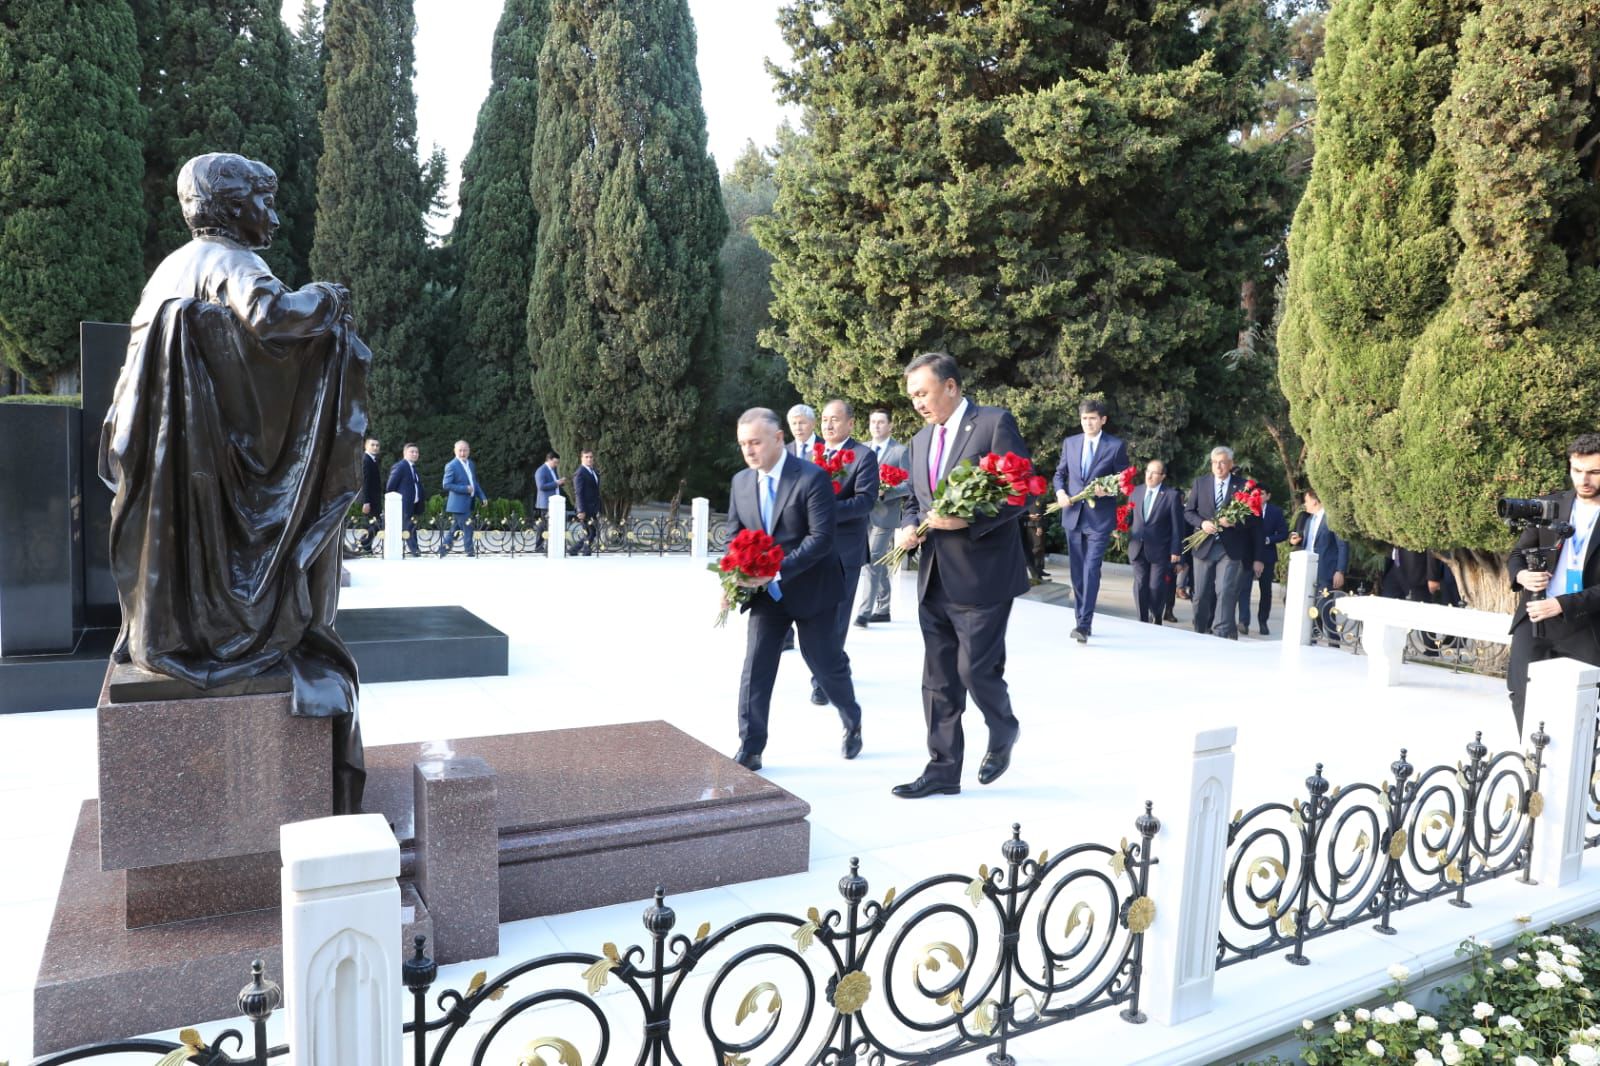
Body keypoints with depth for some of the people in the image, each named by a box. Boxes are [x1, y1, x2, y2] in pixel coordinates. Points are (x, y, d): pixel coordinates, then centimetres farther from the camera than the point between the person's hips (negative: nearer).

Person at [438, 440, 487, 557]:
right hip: (459, 504, -8)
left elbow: (475, 482, 20)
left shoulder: (470, 464, 13)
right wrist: (465, 489, -20)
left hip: (468, 503, 8)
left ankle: (442, 551, 25)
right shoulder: (451, 466, -12)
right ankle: (471, 554, 1)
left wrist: (482, 496, 10)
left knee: (455, 530, 15)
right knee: (467, 529, -7)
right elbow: (446, 485, -16)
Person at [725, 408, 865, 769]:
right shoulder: (740, 482, 2)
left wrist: (778, 570, -29)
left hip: (809, 588, -4)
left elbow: (821, 537, -22)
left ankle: (853, 723, 37)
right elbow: (734, 536, 8)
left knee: (826, 663, 9)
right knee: (755, 668, -3)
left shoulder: (812, 477, -17)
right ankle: (749, 750, 5)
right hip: (765, 592, 4)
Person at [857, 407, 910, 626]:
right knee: (879, 562, 13)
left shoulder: (901, 451, -2)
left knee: (874, 562, -12)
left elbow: (908, 485, -5)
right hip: (864, 513, 5)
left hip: (884, 514, -5)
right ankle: (883, 609, 22)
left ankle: (864, 612, -12)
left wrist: (884, 492, -19)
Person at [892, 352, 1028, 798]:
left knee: (977, 669, -3)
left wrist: (969, 520, -23)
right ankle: (943, 769, 20)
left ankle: (1003, 732, 28)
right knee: (938, 678, 9)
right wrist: (908, 527, 1)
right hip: (935, 577, 7)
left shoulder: (995, 423, -7)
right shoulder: (921, 440, 15)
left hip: (981, 574, -7)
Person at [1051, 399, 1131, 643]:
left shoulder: (1116, 445, -2)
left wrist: (1109, 489, -18)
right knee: (1077, 571, 10)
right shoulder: (1070, 443, 9)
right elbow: (1060, 473, 15)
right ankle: (1082, 620, 20)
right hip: (1073, 515, 4)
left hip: (1099, 517, -4)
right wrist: (1060, 491, -5)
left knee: (1091, 570, -14)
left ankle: (1084, 624, -16)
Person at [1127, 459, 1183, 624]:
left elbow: (1177, 526, -5)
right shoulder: (1136, 491, 9)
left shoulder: (1172, 495, -5)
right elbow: (1129, 516, 15)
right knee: (1140, 586, 5)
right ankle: (1142, 621, 14)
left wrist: (1176, 550, -8)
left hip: (1160, 550, -4)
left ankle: (1156, 619, 20)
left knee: (1156, 588, -2)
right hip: (1138, 549, 4)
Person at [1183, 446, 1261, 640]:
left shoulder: (1243, 485, 0)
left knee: (1225, 593, -12)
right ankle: (1200, 633, 23)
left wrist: (1234, 522, -18)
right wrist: (1202, 523, -10)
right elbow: (1188, 511, 8)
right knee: (1201, 595, 9)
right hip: (1205, 547, 3)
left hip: (1231, 549, -3)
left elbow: (1252, 519, -1)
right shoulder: (1200, 482, 8)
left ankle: (1223, 636, -10)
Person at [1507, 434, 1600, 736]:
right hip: (1534, 621, 3)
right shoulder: (1549, 505, 6)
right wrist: (1521, 575, -12)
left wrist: (1561, 605, -20)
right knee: (1523, 696, 4)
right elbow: (1516, 554, 10)